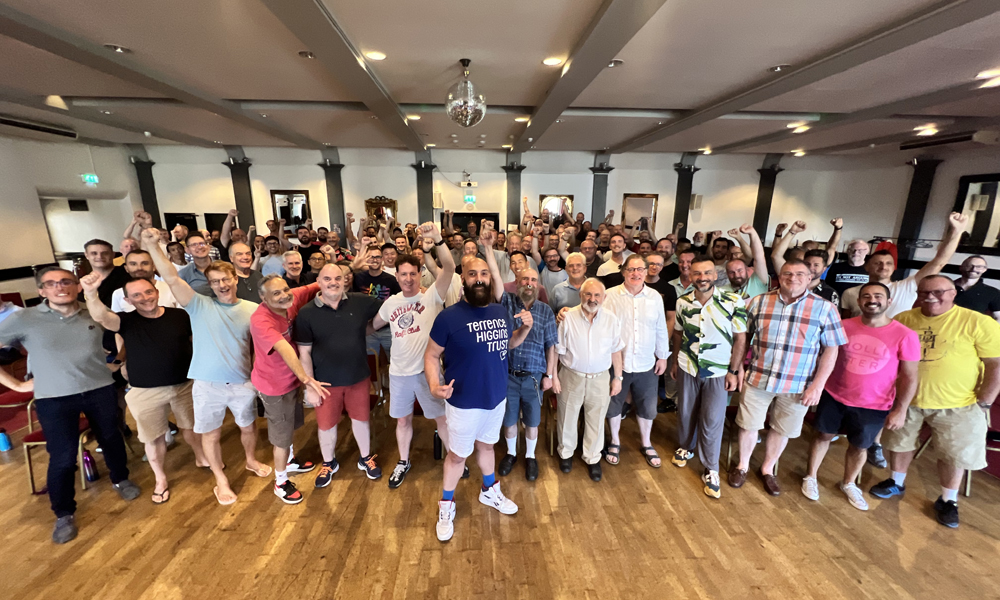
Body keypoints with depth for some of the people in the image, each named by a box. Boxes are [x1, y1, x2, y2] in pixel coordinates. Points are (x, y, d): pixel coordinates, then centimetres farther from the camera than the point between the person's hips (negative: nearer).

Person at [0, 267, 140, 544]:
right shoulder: (22, 319, -8)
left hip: (100, 390, 2)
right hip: (53, 398, -1)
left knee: (111, 438, 17)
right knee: (62, 457, 4)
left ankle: (121, 479, 42)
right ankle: (64, 514, 25)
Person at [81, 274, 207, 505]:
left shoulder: (180, 315, -6)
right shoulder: (126, 321, -10)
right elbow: (101, 317, -32)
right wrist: (91, 294, -52)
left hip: (185, 384, 1)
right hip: (146, 392, -1)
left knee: (191, 426, 19)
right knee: (154, 437, 12)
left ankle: (201, 457, 44)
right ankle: (160, 478, 34)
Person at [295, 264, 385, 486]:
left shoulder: (361, 302, -9)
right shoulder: (306, 313, -10)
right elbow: (304, 353, -7)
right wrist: (309, 386, -7)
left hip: (358, 377, 1)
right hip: (326, 381, -1)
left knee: (361, 419, 17)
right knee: (326, 424, 16)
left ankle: (366, 458, 43)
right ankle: (329, 463, 44)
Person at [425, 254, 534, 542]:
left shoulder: (501, 312, -2)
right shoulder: (449, 316, -18)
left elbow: (509, 343, 13)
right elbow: (431, 355, -12)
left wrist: (525, 328, -6)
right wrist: (434, 384, -29)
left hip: (497, 398, 5)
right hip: (464, 402, -4)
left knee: (486, 445, 26)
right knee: (457, 454, 13)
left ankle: (490, 491, 51)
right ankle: (446, 506, 39)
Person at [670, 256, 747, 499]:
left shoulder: (733, 301, -14)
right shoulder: (683, 302, -5)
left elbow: (740, 339, -8)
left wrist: (734, 371, -9)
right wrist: (674, 362, 9)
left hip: (719, 372, -3)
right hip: (687, 369, 3)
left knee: (712, 421, 3)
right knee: (685, 412, 17)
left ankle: (711, 470, 20)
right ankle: (685, 447, 42)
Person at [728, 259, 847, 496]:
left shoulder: (825, 308, -6)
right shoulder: (759, 302, -3)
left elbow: (831, 349, -4)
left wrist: (818, 384, -9)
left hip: (798, 385, 0)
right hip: (758, 378, 1)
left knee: (782, 430, 16)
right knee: (749, 425, 12)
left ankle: (768, 469, 39)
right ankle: (742, 465, 35)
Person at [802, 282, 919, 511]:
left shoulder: (905, 336, -12)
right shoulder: (844, 326, -8)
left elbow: (909, 376, -7)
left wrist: (900, 409, -9)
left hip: (874, 406, 0)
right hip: (833, 396, 1)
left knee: (859, 447, 17)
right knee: (824, 435, 15)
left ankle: (848, 484, 42)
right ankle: (811, 477, 33)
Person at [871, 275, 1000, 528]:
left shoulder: (979, 323, -12)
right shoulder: (903, 320, -4)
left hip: (956, 405, -2)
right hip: (906, 400, 2)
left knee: (955, 454, 13)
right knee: (901, 443, 17)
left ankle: (948, 500, 35)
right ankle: (896, 483, 39)